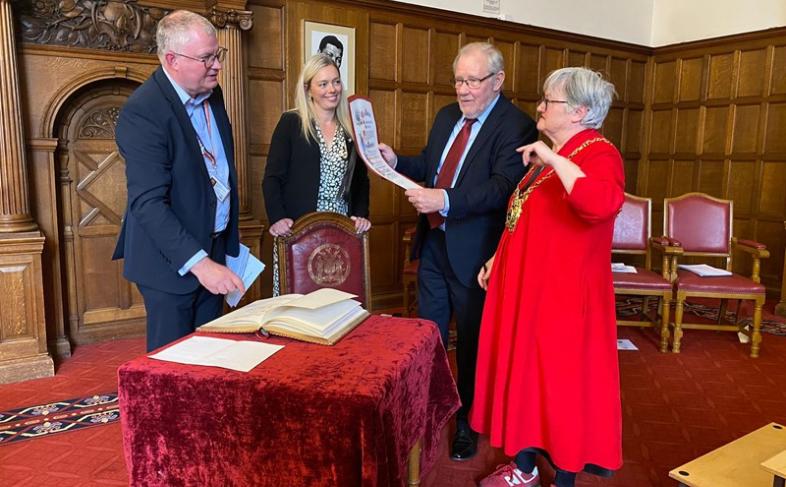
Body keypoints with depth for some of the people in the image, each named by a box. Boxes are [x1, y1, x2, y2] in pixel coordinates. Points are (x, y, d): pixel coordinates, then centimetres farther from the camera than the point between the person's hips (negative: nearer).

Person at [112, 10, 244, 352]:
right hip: (172, 260, -7)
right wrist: (199, 262, -32)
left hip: (214, 248, 7)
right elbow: (148, 203, -25)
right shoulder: (142, 112, -20)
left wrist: (227, 241, 13)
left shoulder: (212, 94, 5)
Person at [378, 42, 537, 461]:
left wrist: (446, 200, -37)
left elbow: (502, 186, -26)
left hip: (473, 252, -7)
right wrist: (396, 162, -3)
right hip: (433, 243, 7)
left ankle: (467, 421, 30)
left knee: (471, 340, 10)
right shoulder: (446, 115, 9)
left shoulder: (516, 126, -14)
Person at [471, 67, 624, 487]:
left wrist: (555, 160, -29)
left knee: (562, 380, 4)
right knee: (523, 372, 16)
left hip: (562, 293, -9)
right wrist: (498, 258, 17)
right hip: (523, 286, 9)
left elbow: (601, 204, -38)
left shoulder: (599, 154, -15)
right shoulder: (547, 154, 13)